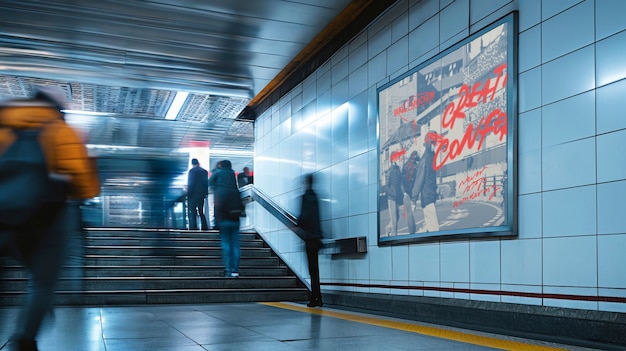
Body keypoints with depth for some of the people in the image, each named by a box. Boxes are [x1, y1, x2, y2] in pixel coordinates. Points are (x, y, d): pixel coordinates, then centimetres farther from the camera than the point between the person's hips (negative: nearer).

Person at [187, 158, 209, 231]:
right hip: (202, 194, 6)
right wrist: (205, 193, 14)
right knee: (201, 212, 15)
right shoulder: (205, 171, 9)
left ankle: (193, 228, -10)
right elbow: (206, 183, 9)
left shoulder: (191, 171, -8)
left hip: (193, 194, -6)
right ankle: (204, 228, 12)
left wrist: (188, 194, -8)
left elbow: (190, 184, -12)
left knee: (192, 213, -4)